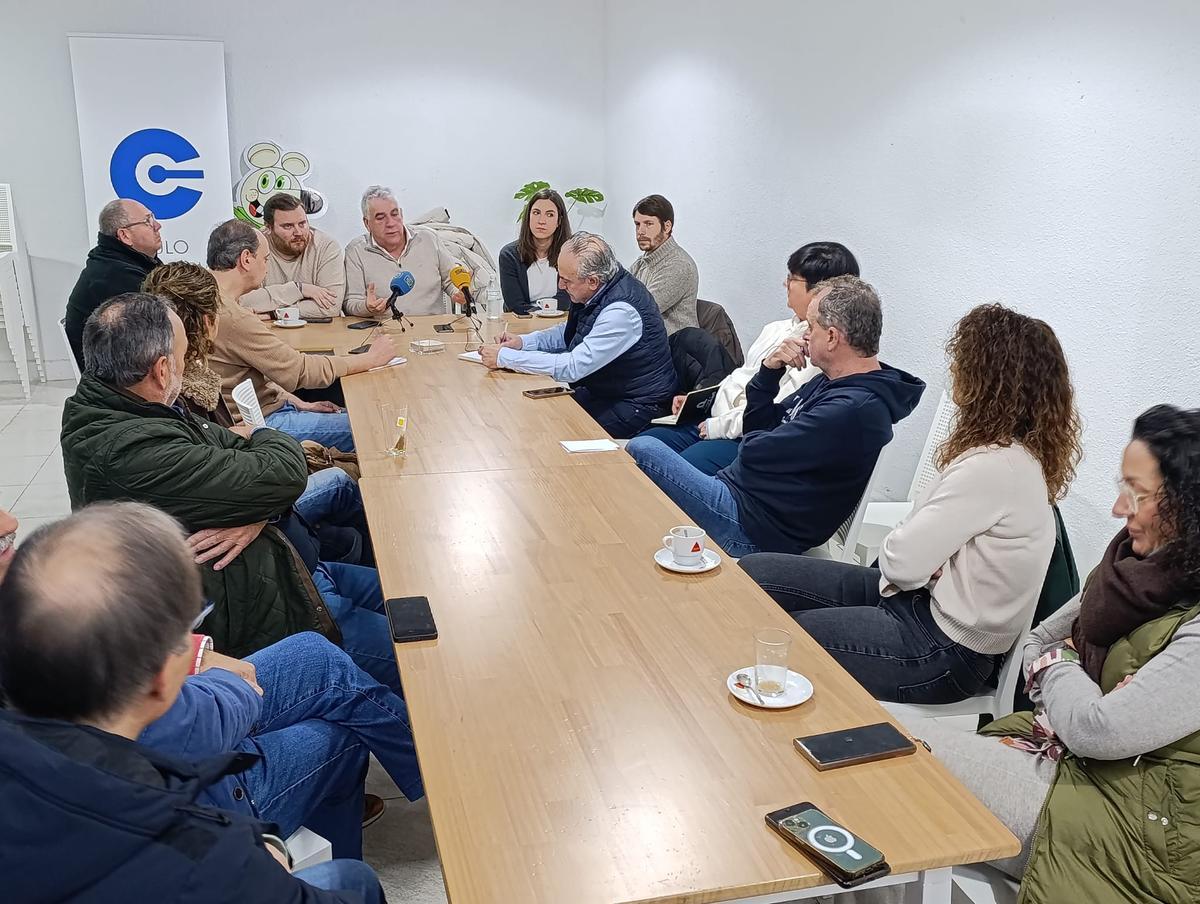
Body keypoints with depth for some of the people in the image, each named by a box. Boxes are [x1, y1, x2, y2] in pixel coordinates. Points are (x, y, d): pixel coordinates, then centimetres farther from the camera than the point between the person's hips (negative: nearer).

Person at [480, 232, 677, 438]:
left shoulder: (621, 312, -30)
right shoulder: (597, 291, -3)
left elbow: (573, 367, -31)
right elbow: (569, 332, 18)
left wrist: (504, 357, -24)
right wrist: (524, 341, 1)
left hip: (633, 404, -9)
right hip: (600, 389, 9)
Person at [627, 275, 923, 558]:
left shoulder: (854, 409, -23)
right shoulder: (830, 382, 10)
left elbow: (754, 451, -20)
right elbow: (758, 423, 13)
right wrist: (769, 371, -2)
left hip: (753, 529, -10)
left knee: (641, 450, -11)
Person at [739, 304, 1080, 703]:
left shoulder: (994, 468, -26)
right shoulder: (1019, 453, 5)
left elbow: (901, 561, -23)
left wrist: (893, 546, -1)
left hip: (943, 651, -10)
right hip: (923, 597, 10)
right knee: (752, 573, 4)